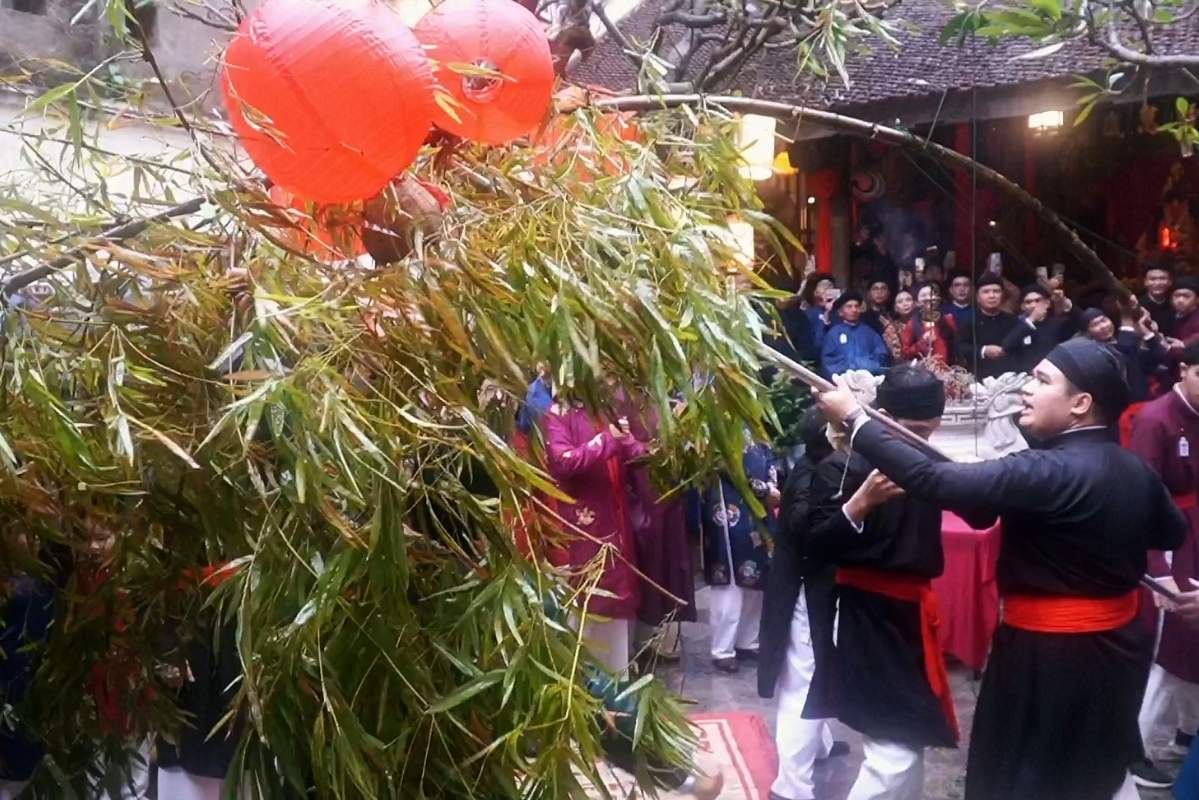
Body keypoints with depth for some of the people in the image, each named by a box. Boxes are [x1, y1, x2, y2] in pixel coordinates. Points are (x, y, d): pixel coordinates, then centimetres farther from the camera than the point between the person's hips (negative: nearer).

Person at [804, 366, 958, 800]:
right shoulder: (841, 466, -14)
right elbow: (818, 546, -20)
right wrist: (862, 502, -32)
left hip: (912, 609, 8)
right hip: (866, 615, -8)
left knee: (913, 734, 21)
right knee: (894, 751, -12)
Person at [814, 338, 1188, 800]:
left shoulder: (1051, 472, -26)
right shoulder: (1133, 468, -1)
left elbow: (936, 481, -33)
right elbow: (1172, 534, 17)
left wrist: (854, 418, -28)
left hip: (1049, 653, -8)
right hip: (1117, 643, 8)